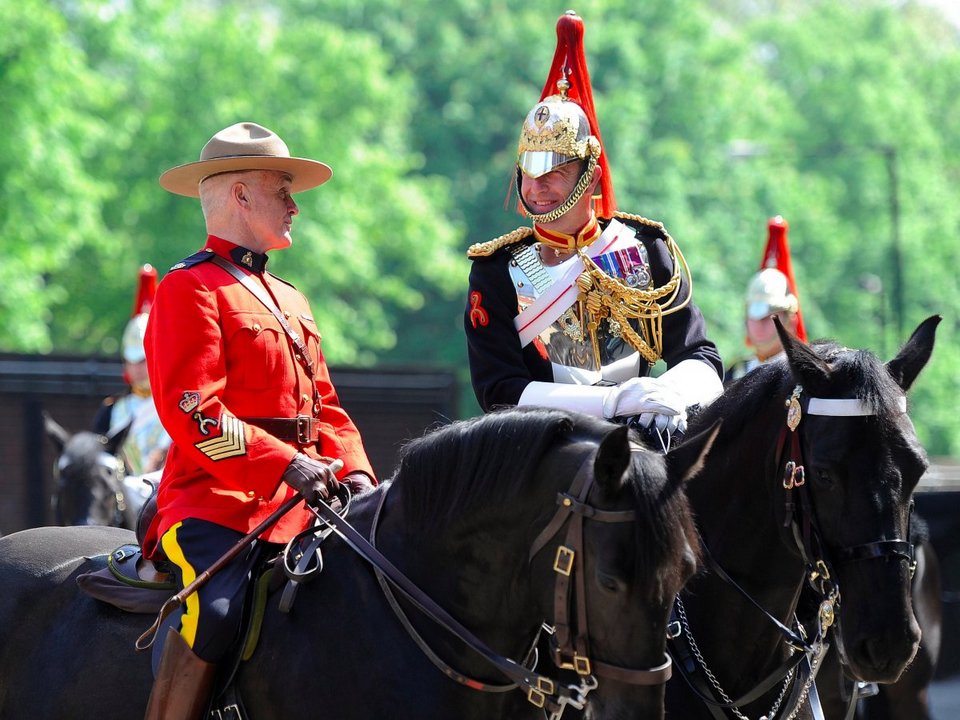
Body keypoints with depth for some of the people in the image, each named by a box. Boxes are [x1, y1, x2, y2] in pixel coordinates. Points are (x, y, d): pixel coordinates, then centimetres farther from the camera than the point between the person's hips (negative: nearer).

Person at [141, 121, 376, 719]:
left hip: (297, 510, 8)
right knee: (217, 604, -32)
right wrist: (284, 466, -23)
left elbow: (324, 405, 24)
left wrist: (352, 472, 4)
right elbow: (192, 410, -14)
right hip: (216, 501, -8)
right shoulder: (190, 288, -4)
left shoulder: (290, 301, 25)